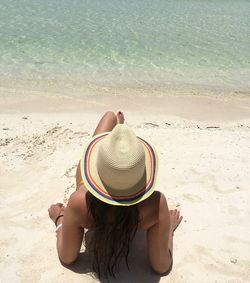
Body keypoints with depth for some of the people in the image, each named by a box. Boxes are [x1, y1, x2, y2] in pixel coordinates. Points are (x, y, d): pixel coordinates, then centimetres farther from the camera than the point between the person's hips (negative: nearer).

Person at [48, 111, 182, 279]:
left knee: (111, 115, 22)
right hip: (132, 188, 0)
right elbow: (162, 267, -27)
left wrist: (59, 220, -7)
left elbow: (67, 258, -25)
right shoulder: (155, 204, -47)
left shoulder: (80, 203, -48)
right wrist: (169, 228, -10)